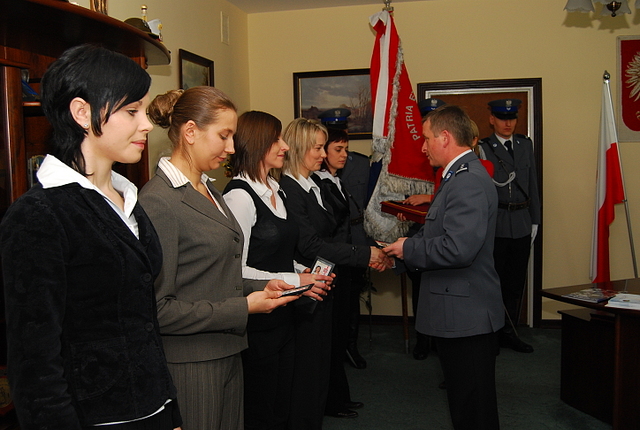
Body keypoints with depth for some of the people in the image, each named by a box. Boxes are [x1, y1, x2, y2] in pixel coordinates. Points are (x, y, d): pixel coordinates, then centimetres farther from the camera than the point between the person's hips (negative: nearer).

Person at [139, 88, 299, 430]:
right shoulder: (158, 201, -18)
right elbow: (158, 308, -20)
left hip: (226, 356, 9)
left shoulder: (208, 190, 11)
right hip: (189, 366, -8)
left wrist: (261, 287, 2)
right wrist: (243, 308, -18)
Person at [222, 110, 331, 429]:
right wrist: (294, 281, -17)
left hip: (282, 317, 8)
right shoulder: (240, 195, -17)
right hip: (257, 323, -8)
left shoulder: (274, 190, 11)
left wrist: (306, 272, 4)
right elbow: (237, 270, -21)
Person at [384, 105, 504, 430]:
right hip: (460, 313, 11)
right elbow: (437, 234, 18)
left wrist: (409, 249, -17)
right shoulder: (459, 176, 14)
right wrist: (397, 253, 11)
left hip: (467, 315, -11)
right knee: (463, 403, 23)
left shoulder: (469, 182, -22)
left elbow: (458, 248, -31)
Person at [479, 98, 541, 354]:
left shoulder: (525, 144, 12)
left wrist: (535, 220, 12)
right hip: (495, 224, -5)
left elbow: (532, 184, 14)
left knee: (516, 281, 10)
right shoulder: (483, 148, -4)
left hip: (522, 224, 5)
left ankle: (509, 332, 22)